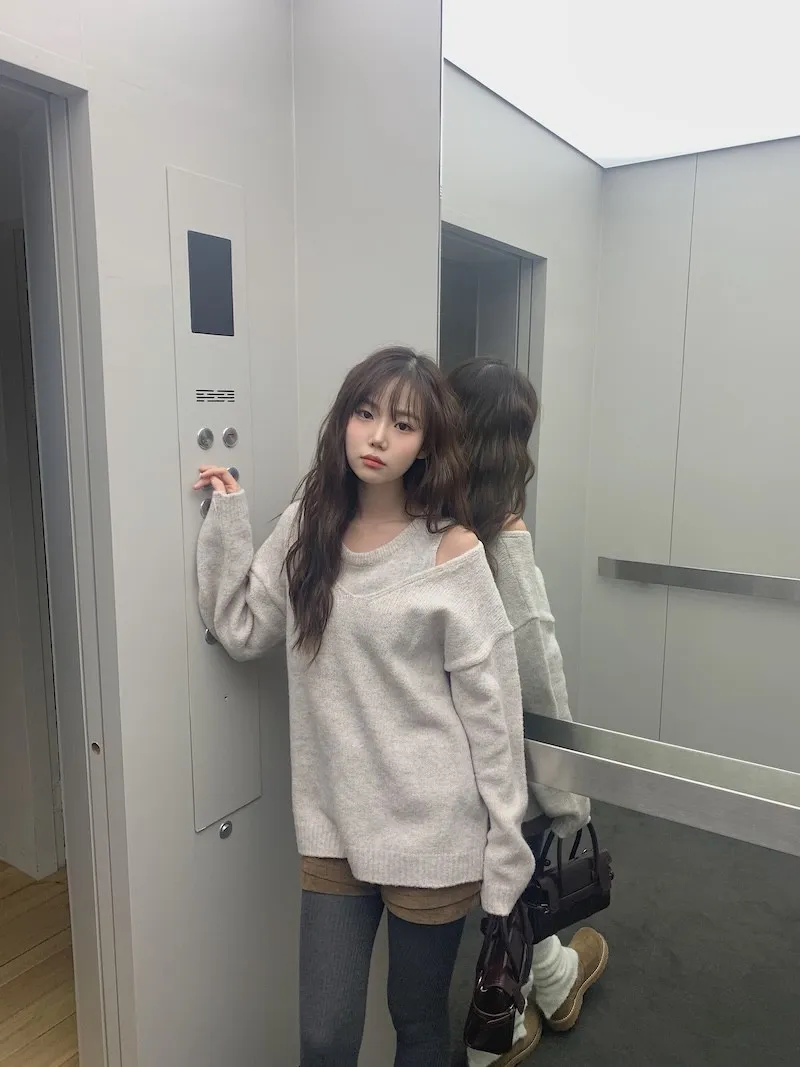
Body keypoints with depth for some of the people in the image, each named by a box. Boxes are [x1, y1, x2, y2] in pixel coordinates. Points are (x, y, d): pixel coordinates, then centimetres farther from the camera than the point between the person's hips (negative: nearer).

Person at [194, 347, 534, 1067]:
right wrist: (227, 517, -3)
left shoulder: (451, 550, -13)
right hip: (334, 823, 3)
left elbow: (491, 707, -10)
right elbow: (241, 631, 4)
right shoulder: (306, 527, -1)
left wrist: (505, 845, -7)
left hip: (431, 831, -3)